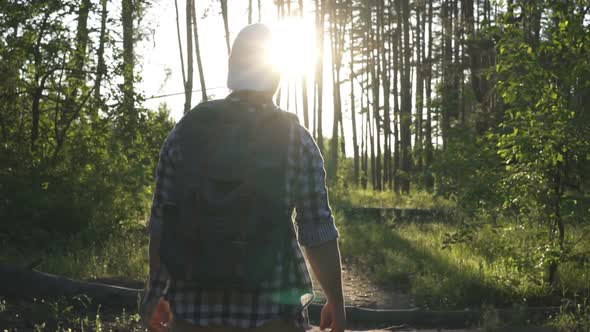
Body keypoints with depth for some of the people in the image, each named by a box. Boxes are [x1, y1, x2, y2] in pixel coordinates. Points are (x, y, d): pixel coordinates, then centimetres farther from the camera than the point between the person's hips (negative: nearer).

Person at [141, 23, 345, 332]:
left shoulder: (185, 130, 5)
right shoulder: (296, 138, -2)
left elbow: (162, 221, 6)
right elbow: (317, 231, -4)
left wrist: (157, 290, 16)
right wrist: (336, 300, 6)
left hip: (194, 306, 3)